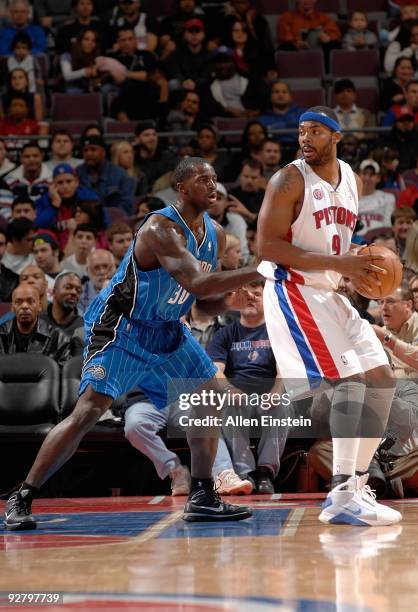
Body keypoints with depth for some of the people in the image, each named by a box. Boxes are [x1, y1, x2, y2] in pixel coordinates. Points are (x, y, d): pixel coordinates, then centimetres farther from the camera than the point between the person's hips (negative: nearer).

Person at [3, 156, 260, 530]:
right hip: (120, 328, -9)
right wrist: (258, 271, -40)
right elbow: (197, 284, -38)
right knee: (89, 410, -18)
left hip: (167, 331, 9)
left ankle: (202, 498, 15)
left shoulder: (214, 235, 2)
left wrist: (229, 300, -12)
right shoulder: (161, 228, -25)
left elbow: (206, 300, 10)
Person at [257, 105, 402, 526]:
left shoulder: (352, 180, 12)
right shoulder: (289, 180, -11)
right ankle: (341, 498, -20)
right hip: (293, 291, -9)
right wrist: (338, 263, -23)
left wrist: (360, 265, 2)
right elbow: (268, 247, -19)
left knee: (381, 379, 6)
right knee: (348, 379, -19)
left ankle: (356, 486, 12)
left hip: (328, 294, 9)